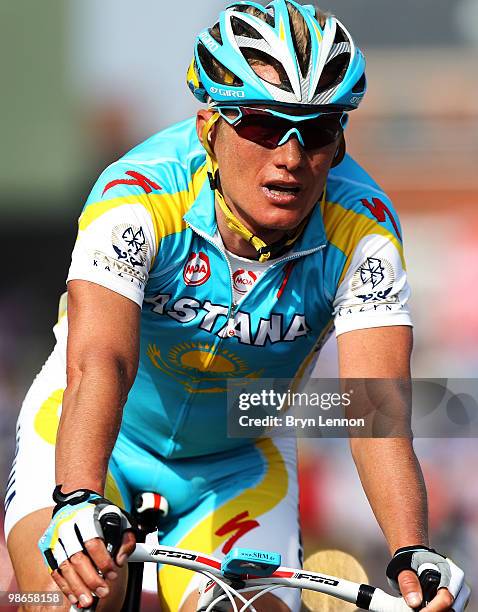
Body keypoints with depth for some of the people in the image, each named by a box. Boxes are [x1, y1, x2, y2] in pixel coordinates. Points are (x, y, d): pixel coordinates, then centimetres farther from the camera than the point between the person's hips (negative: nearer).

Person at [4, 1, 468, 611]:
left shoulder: (363, 227, -24)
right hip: (94, 442, -3)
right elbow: (99, 360, -44)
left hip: (236, 467, 3)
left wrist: (412, 555, -50)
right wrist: (78, 505, -62)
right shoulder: (138, 196, -30)